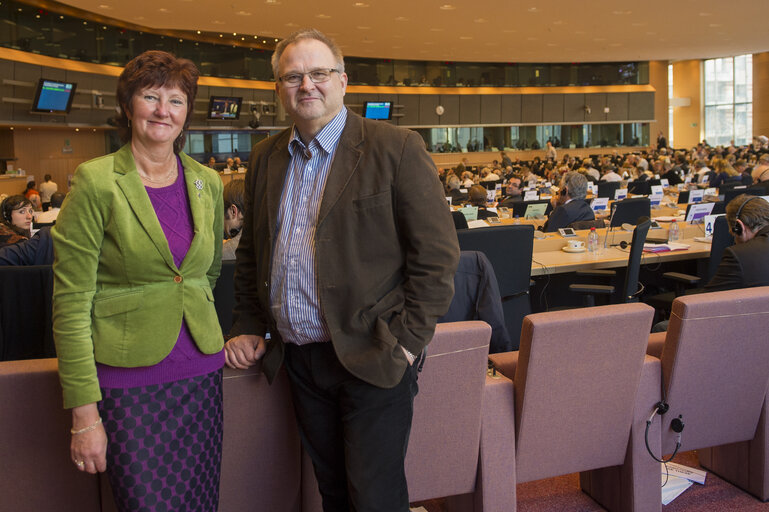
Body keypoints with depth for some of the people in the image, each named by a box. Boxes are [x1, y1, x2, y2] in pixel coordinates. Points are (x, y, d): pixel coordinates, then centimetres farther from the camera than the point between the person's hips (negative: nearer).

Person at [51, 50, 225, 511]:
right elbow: (71, 303, -11)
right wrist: (84, 413, -12)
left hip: (201, 371, 5)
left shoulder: (208, 183, 6)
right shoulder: (96, 183, -9)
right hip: (128, 379, -4)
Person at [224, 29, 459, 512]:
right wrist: (248, 326, 11)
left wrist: (407, 341, -13)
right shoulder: (265, 158, 9)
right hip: (299, 359, 5)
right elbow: (251, 252, 19)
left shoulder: (397, 148, -8)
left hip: (371, 361, -5)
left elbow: (437, 254, -10)